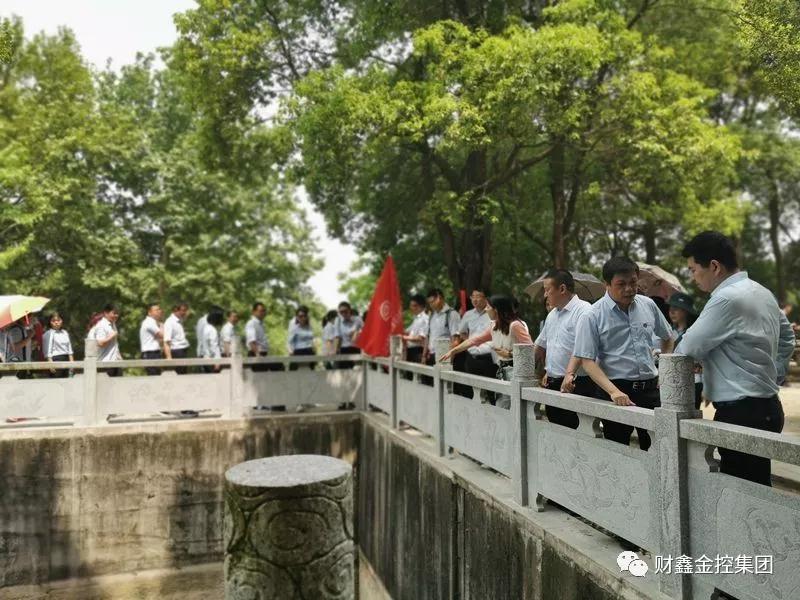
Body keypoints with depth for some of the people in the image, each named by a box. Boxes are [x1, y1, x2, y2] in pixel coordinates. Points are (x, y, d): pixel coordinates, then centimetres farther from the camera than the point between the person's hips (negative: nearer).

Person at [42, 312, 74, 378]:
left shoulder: (65, 332, 16)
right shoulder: (49, 334, -4)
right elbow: (48, 351, -9)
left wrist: (71, 361, 11)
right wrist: (50, 363, -16)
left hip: (66, 359, 7)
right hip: (56, 360, -6)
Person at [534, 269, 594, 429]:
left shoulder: (582, 310, -11)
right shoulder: (552, 315, 17)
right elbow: (541, 346, 27)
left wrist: (569, 373, -33)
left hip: (575, 385, -8)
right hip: (553, 384, 8)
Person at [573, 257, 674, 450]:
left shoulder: (648, 305, 6)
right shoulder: (592, 317, -9)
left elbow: (667, 337, 23)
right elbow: (588, 361, -13)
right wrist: (613, 391, -24)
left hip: (650, 389, 4)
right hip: (615, 391, -4)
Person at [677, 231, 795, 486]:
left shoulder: (726, 299, -18)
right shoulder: (763, 292, 13)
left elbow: (689, 348, -13)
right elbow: (787, 336, 25)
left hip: (741, 412, -10)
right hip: (766, 406, 10)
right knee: (757, 489, 14)